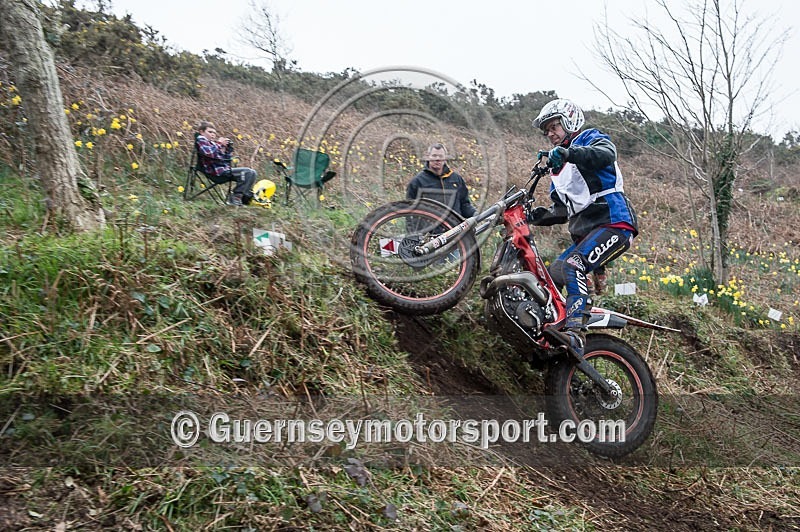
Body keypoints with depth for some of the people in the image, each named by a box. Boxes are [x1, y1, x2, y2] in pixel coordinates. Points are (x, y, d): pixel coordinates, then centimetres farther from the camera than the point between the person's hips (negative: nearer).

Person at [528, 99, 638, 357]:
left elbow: (606, 153, -22)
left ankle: (576, 333, -39)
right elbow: (562, 209, 27)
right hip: (583, 233, 9)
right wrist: (539, 215, 7)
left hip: (613, 223, -9)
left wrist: (569, 152, -38)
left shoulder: (590, 138, 4)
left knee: (572, 266, -31)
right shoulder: (558, 167, 28)